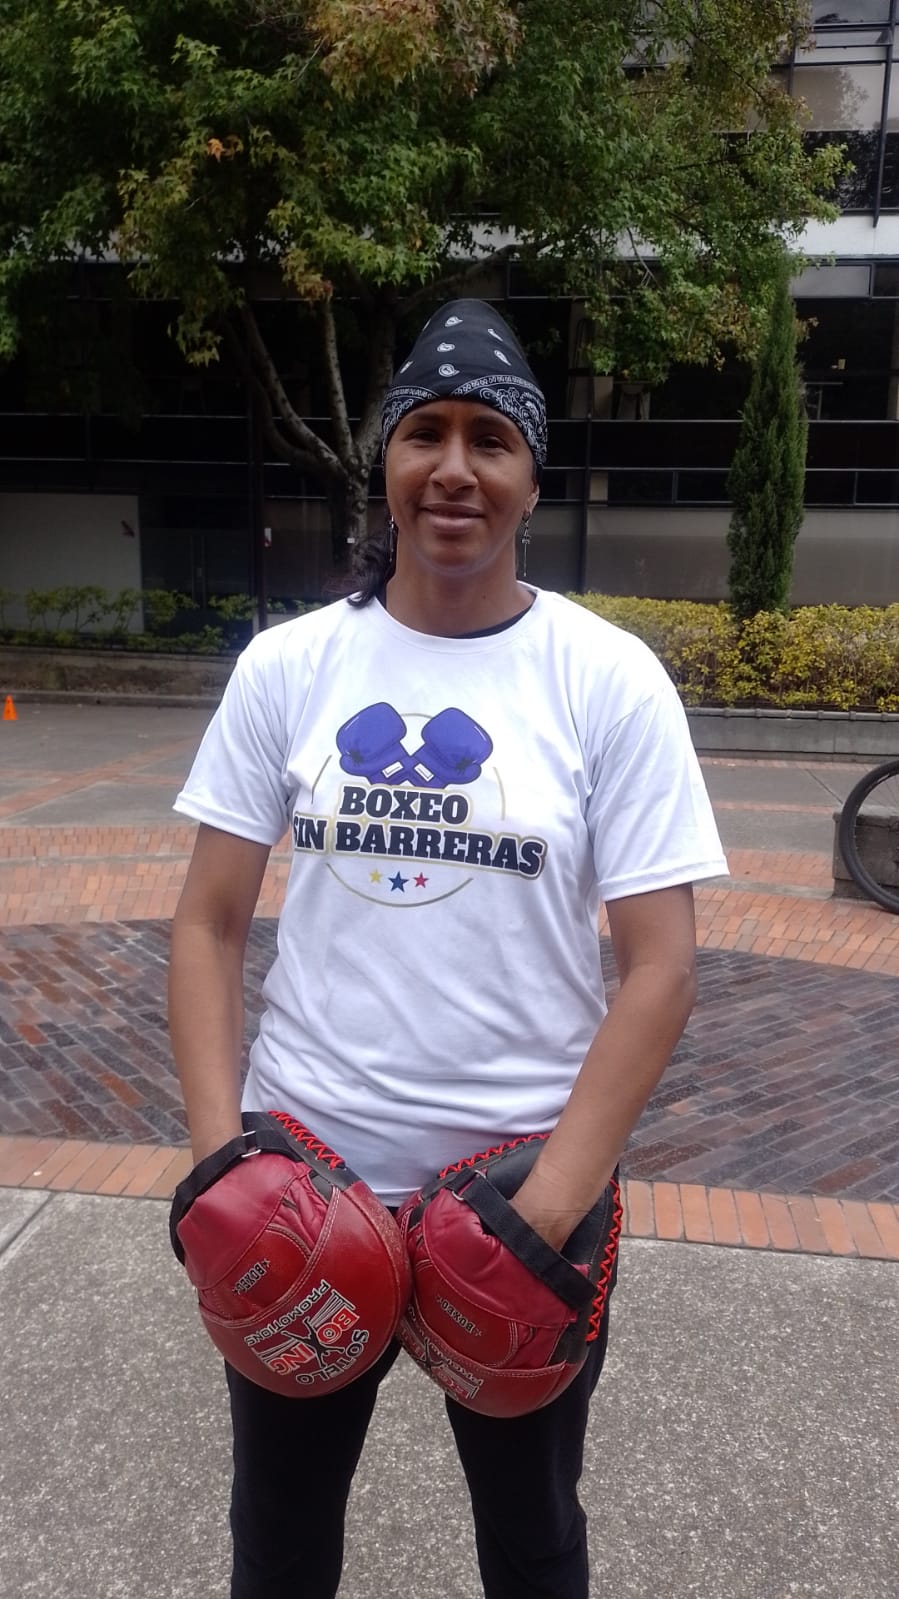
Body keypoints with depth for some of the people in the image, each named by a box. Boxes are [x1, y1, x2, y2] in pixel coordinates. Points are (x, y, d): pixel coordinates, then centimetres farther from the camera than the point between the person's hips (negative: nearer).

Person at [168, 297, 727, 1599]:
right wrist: (217, 1148, -11)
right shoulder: (287, 665, -3)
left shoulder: (610, 680, -9)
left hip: (525, 1179, -1)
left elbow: (659, 965, -10)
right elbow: (209, 922, -1)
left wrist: (556, 1198, -16)